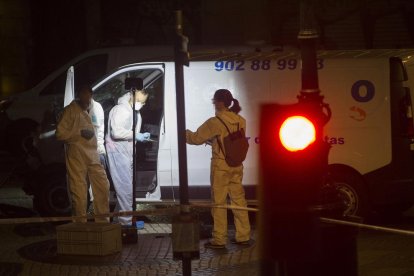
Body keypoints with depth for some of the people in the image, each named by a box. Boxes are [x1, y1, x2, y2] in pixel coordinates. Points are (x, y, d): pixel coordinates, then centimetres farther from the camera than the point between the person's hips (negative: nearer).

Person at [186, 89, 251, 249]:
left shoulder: (215, 122, -16)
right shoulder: (240, 121, 2)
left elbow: (196, 138, -7)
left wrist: (184, 133, 11)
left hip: (220, 166, -6)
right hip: (237, 165, 6)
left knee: (219, 202, 3)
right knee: (238, 200, 12)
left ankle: (219, 239, 7)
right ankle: (243, 236, 16)